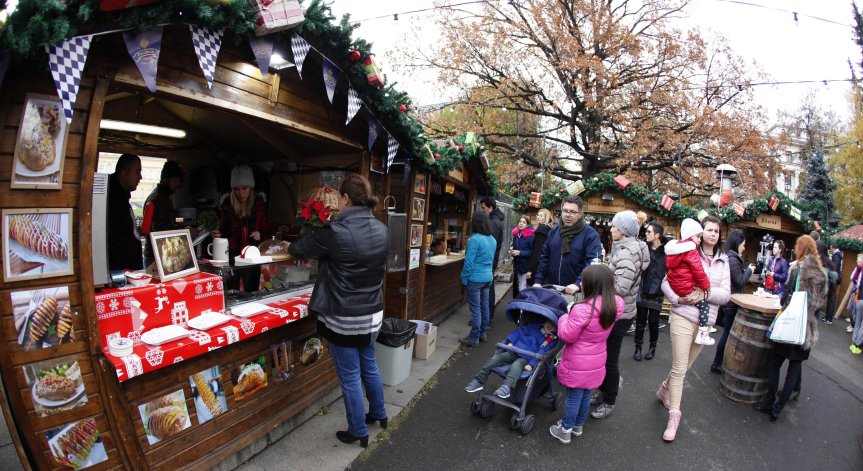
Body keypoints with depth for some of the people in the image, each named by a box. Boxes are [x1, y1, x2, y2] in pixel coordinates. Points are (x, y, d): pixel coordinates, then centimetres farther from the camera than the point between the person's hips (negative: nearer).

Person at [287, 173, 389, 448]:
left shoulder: (336, 231, -20)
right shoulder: (382, 230, -2)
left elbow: (300, 250, -4)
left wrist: (291, 247, 20)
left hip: (344, 318, -6)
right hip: (373, 314, 6)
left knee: (349, 376, 11)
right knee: (369, 366, 26)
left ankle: (358, 432, 29)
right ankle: (379, 414, 45)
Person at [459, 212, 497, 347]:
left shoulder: (475, 239, -18)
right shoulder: (492, 239, 6)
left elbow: (469, 261, -17)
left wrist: (464, 278, -7)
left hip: (475, 279, -8)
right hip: (488, 278, 8)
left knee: (475, 308, -1)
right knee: (485, 306, 15)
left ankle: (474, 338, 7)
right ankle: (483, 333, 27)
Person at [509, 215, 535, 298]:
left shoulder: (531, 236, -12)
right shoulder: (516, 235, 9)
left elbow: (533, 252, -16)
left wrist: (520, 253, -21)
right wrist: (512, 252, 3)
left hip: (526, 266, -7)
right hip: (517, 265, 7)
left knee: (522, 290, -6)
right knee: (518, 288, 15)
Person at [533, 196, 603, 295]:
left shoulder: (590, 234, -7)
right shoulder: (553, 232, 8)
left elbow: (593, 263, -16)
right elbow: (544, 258, 9)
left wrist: (578, 284, -28)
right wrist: (538, 281, 0)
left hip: (576, 293, -4)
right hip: (550, 289, 4)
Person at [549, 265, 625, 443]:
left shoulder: (582, 309, -32)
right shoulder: (616, 304, -12)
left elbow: (567, 335, -23)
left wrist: (565, 317, -8)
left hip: (578, 364, -6)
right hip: (596, 361, 6)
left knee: (574, 397, 11)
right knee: (586, 395, 23)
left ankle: (565, 431, 29)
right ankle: (578, 426, 43)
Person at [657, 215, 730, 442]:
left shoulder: (723, 261, 8)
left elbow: (726, 294, 1)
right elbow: (667, 282, -5)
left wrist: (705, 294, -16)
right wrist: (678, 299, -20)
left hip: (706, 321, 5)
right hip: (683, 316, -4)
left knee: (684, 366, 17)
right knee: (679, 368, -4)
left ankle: (665, 389, 43)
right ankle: (674, 416, 5)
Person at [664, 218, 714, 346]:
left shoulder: (676, 247, 13)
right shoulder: (691, 250, -14)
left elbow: (670, 266, 22)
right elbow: (698, 271, -17)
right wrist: (706, 286, -4)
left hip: (676, 286, 9)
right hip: (686, 288, -9)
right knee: (704, 305, -2)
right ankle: (702, 335, -4)